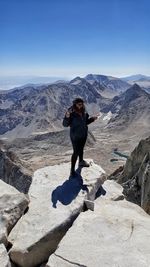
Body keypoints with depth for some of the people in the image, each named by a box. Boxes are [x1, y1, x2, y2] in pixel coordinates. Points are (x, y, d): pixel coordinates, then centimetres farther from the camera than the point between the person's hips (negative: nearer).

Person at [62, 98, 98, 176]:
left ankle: (81, 162, 49)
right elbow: (65, 124, -24)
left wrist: (92, 118, -1)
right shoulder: (71, 113, -22)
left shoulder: (83, 112, -4)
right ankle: (72, 170, 13)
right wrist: (67, 117, -41)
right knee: (76, 152, -1)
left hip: (84, 134, 6)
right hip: (75, 136, -6)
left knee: (81, 149, 25)